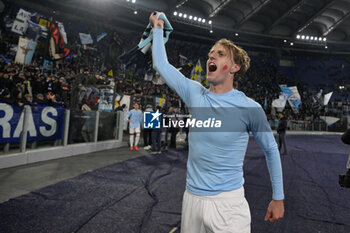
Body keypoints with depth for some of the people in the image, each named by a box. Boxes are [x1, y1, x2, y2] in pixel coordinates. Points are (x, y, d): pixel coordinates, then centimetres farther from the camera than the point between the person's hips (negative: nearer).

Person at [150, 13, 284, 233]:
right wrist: (158, 28, 17)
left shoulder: (249, 107, -12)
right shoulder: (194, 94, -3)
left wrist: (278, 198, 4)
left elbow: (271, 150, 1)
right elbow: (161, 64, 8)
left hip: (228, 202, -4)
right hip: (191, 198, 4)